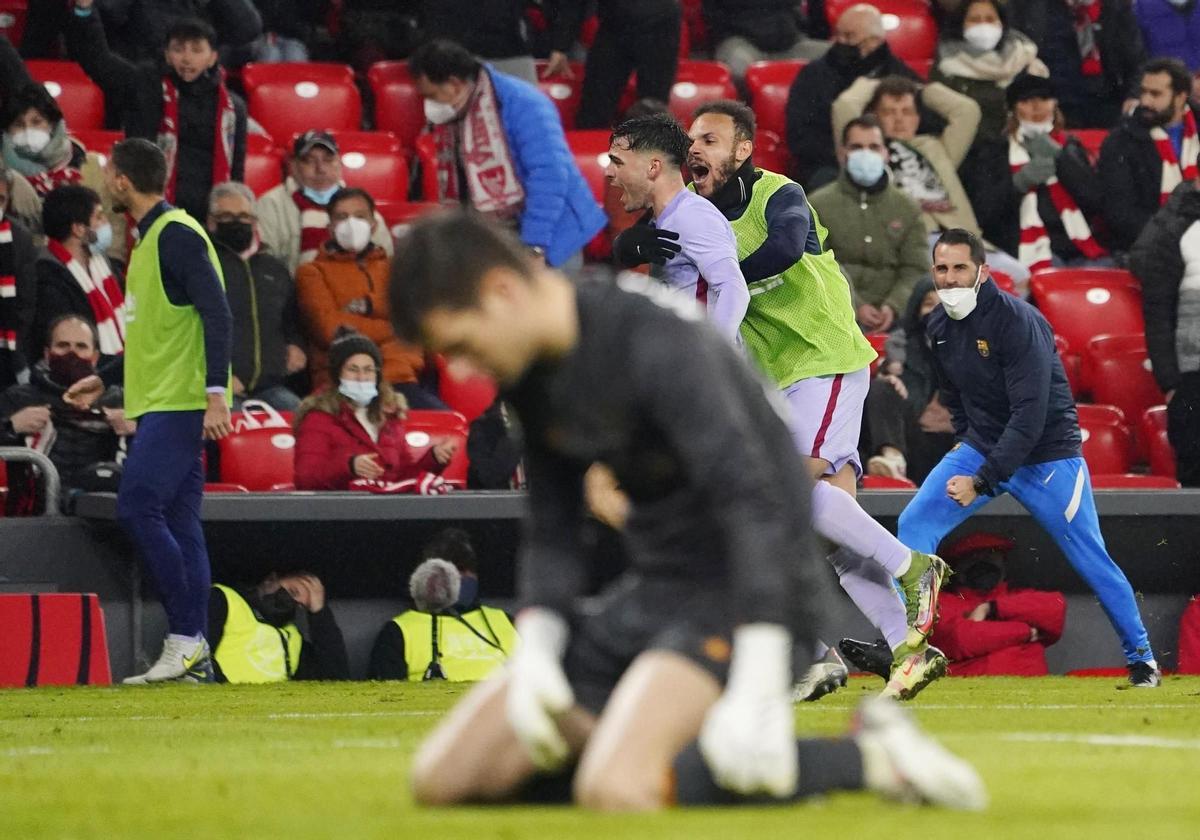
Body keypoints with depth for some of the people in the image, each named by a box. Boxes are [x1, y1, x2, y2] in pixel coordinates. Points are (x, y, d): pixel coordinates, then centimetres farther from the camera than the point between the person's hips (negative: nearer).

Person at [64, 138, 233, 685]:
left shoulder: (177, 235, -11)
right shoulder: (150, 239, 20)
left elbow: (217, 315, -19)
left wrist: (215, 391, -27)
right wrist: (105, 378, 30)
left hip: (181, 405, -10)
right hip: (160, 403, 10)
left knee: (138, 506, -15)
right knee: (177, 523, 7)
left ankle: (185, 637, -13)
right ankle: (194, 657, 6)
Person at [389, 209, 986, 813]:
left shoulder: (657, 341, -21)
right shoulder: (532, 372, 5)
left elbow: (752, 504, -28)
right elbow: (552, 530, 13)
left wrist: (757, 692, -35)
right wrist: (534, 653, -6)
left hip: (745, 599, -9)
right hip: (651, 595, 9)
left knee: (616, 792, -34)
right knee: (441, 777, 0)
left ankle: (867, 760, -18)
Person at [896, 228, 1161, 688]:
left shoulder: (1017, 321, -24)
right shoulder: (939, 327, -1)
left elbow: (1030, 417, -29)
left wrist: (981, 481, -31)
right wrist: (966, 440, 8)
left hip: (1046, 455, -6)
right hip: (982, 448, 6)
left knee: (1090, 559, -3)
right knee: (915, 524, -11)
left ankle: (1141, 656, 13)